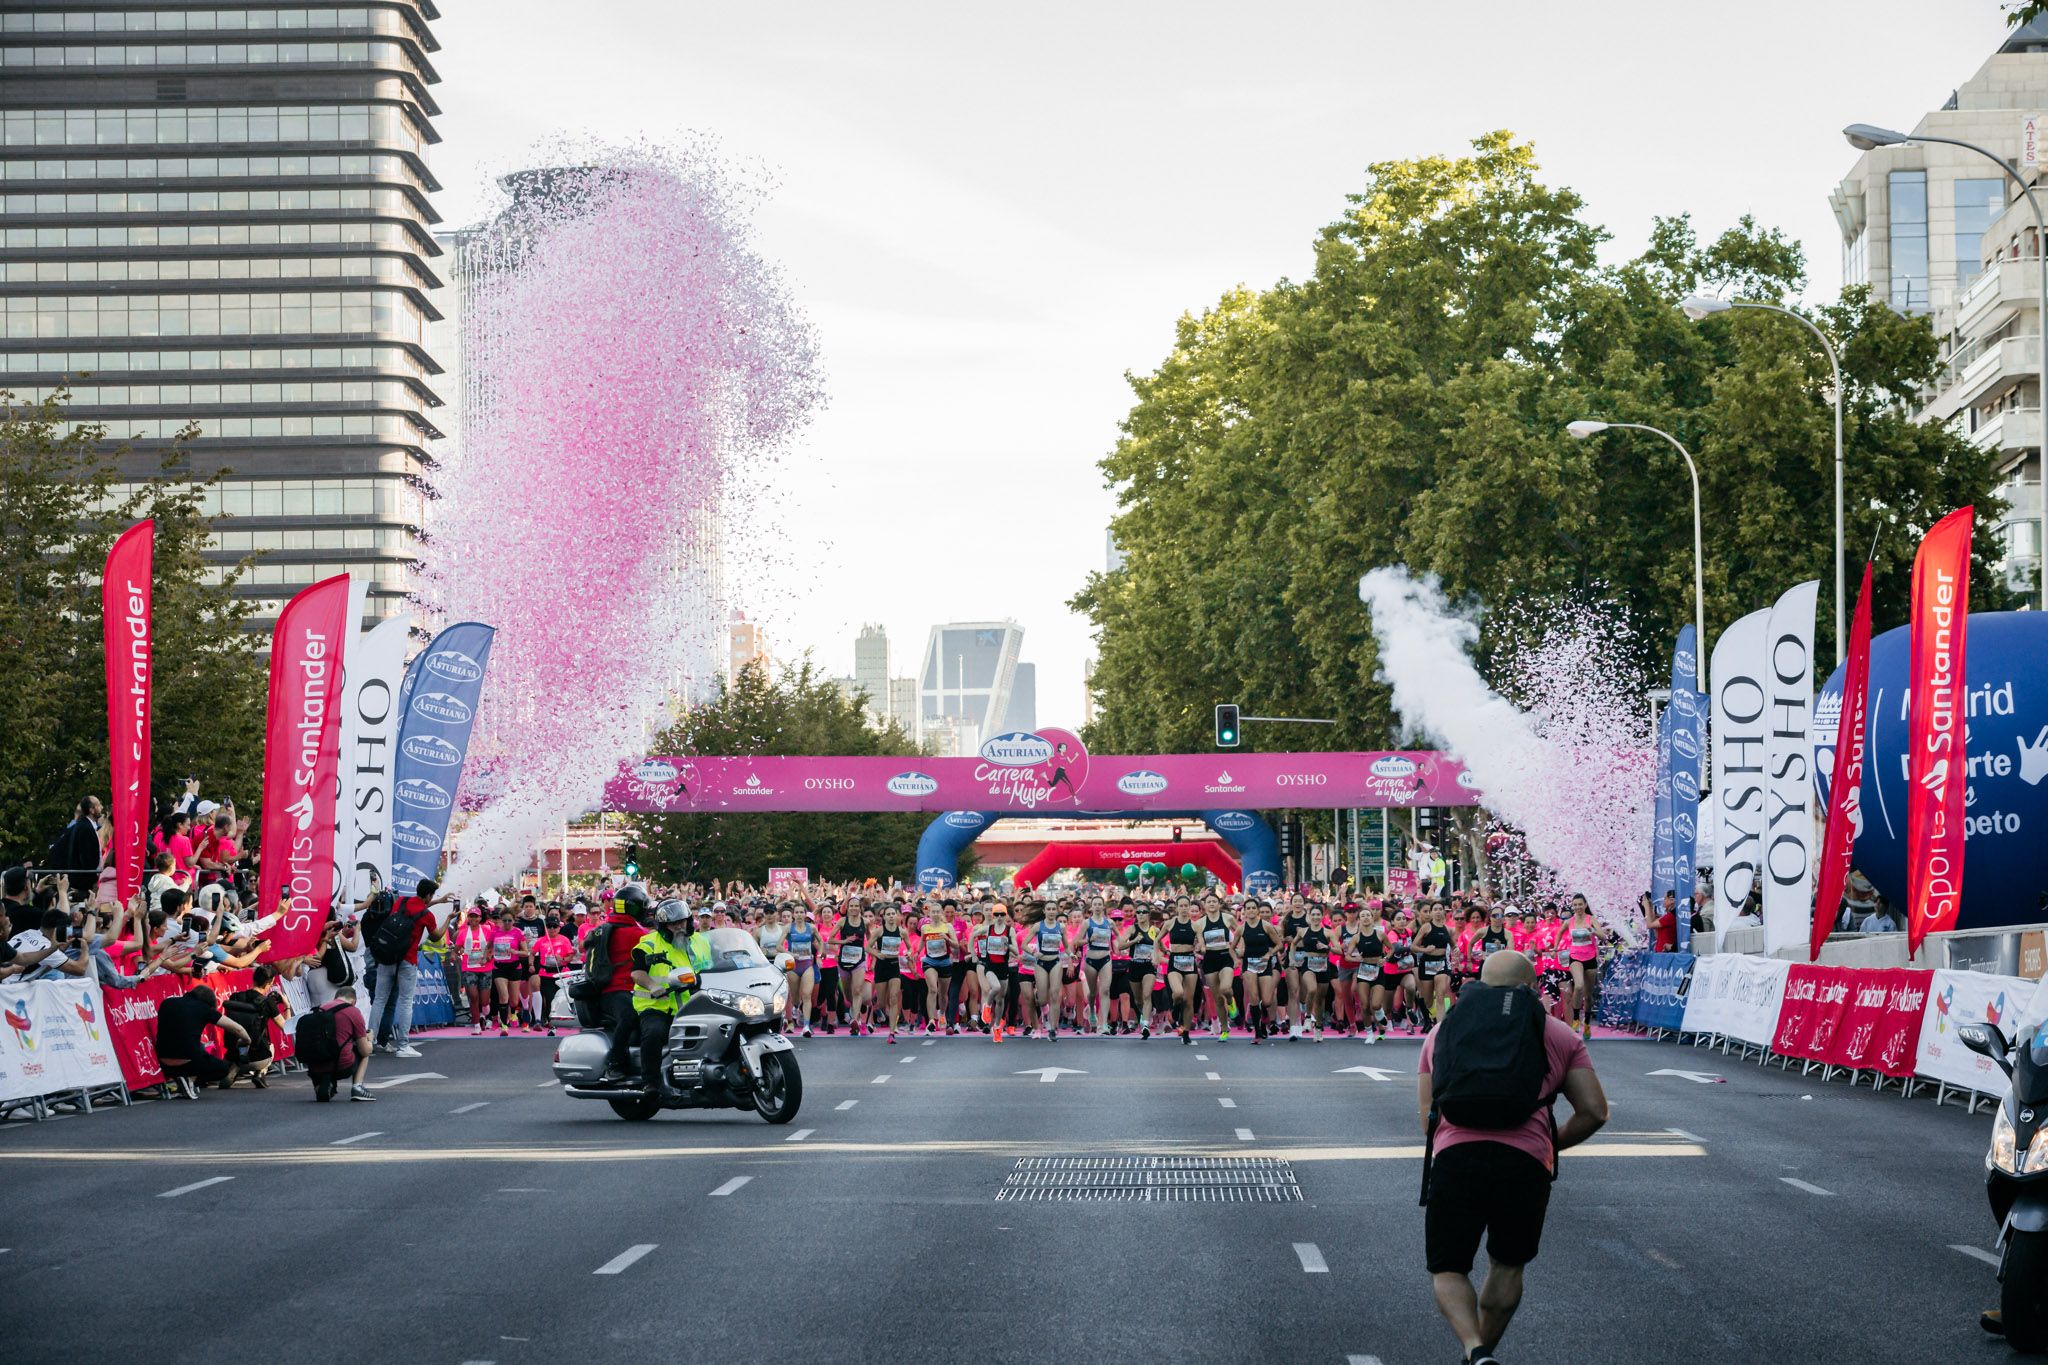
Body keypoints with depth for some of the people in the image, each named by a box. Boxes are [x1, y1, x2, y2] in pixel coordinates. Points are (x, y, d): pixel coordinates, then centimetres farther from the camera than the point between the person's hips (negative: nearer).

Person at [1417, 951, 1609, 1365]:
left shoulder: (1443, 1028, 21)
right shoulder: (1558, 1034, 17)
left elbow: (1426, 1116, 18)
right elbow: (1594, 1111, 12)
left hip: (1453, 1157, 0)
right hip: (1526, 1161, 0)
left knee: (1448, 1269, 8)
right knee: (1507, 1266, 22)